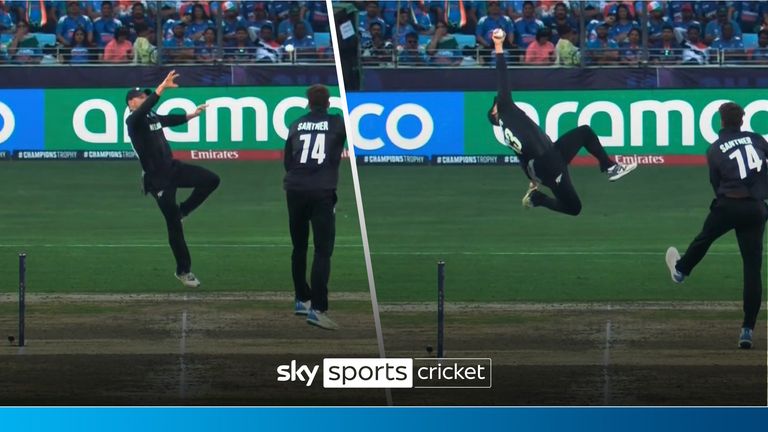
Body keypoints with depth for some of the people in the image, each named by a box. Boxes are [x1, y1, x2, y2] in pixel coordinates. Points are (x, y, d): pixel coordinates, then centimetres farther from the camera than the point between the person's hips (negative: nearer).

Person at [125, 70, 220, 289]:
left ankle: (181, 211, 11)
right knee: (174, 225, -3)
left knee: (211, 180, -8)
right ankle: (183, 270, 10)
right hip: (157, 179, -7)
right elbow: (144, 109, -32)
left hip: (173, 168, 7)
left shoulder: (153, 117, 12)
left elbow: (170, 120, 32)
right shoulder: (133, 121, -12)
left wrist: (192, 115, 24)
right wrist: (162, 87, -41)